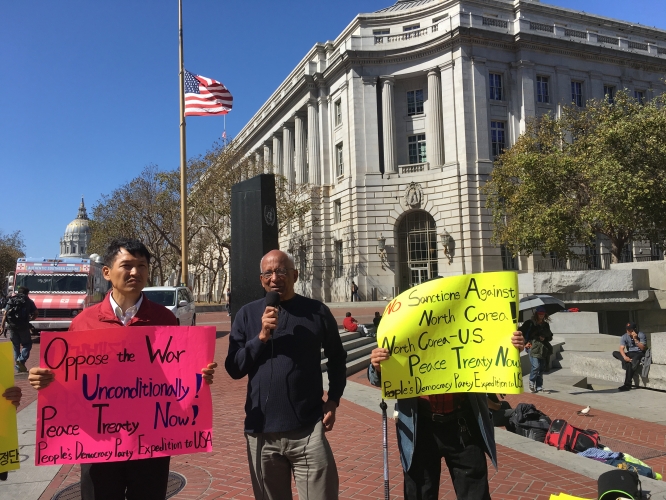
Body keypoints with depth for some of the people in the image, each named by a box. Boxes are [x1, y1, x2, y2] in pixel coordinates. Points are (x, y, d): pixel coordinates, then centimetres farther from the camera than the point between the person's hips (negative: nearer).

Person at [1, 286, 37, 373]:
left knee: (16, 346, 13)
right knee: (27, 344, 9)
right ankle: (21, 360, -14)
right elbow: (35, 314, 4)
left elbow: (5, 314, 4)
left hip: (12, 326, 3)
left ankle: (19, 367, 12)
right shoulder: (29, 301, 9)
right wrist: (29, 319, 21)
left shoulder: (11, 300, 14)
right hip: (23, 326, -3)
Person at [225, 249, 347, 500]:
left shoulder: (317, 311, -1)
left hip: (308, 430, -2)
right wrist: (261, 337, -13)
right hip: (261, 431, 2)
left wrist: (333, 400, 1)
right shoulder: (247, 314, 2)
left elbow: (337, 359, 11)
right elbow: (234, 368, -1)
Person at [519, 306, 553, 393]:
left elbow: (550, 336, 25)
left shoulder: (546, 325, 17)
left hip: (543, 349, 5)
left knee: (542, 368, 3)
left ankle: (539, 387, 11)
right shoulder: (530, 323, 2)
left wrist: (545, 338, 3)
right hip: (533, 347, -5)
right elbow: (521, 332, 2)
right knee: (536, 366, -18)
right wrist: (525, 342, -5)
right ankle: (531, 382, 3)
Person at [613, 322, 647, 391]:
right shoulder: (624, 337, -1)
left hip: (639, 353, -5)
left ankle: (627, 384, -36)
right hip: (630, 354, 5)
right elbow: (621, 348, -13)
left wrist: (635, 339, -26)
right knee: (615, 353, -19)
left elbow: (643, 348, -16)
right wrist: (625, 357, -31)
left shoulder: (641, 335, -10)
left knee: (629, 363, -36)